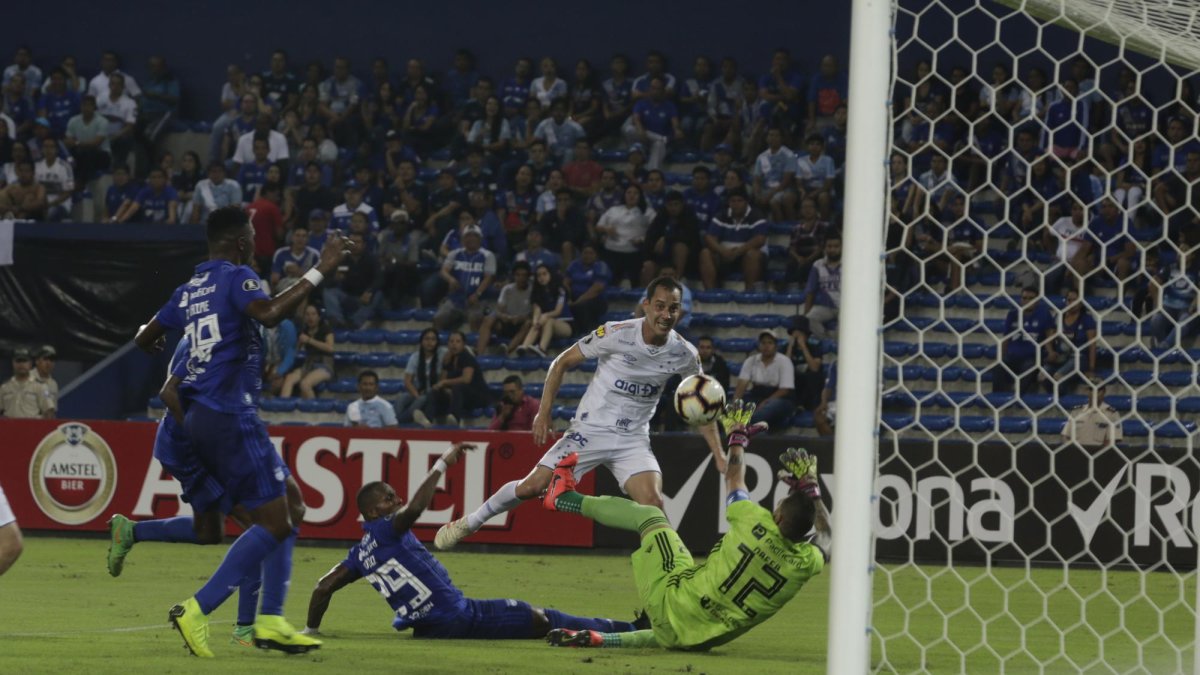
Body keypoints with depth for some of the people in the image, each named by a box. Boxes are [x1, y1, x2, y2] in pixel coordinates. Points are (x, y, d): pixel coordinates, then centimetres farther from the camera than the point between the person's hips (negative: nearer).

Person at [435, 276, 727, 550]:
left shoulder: (684, 354, -8)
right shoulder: (616, 334, -17)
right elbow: (562, 362, -4)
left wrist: (720, 456, -1)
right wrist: (544, 412, -9)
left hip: (633, 440, 2)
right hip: (590, 430, -2)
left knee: (653, 504, -21)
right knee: (531, 486, -3)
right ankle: (470, 523, 20)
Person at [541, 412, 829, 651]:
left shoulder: (756, 526, -20)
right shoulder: (805, 565, -14)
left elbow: (734, 480, 3)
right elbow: (825, 540, 14)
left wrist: (738, 437, 21)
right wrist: (812, 487, 18)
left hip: (673, 601, -3)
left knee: (649, 515, 19)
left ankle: (567, 499, 35)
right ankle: (600, 639, 29)